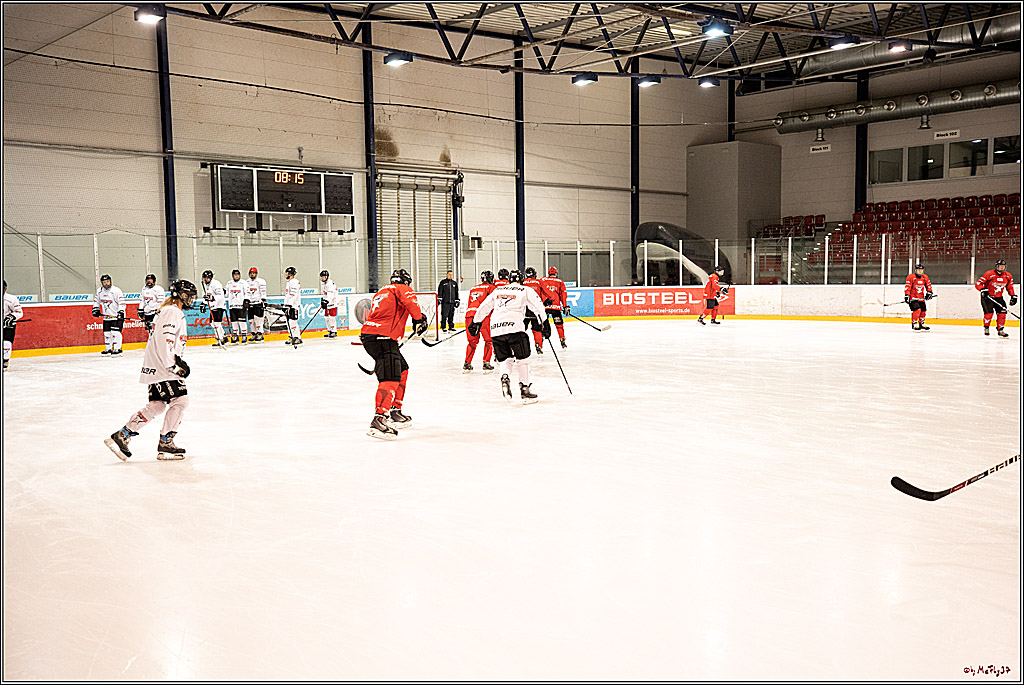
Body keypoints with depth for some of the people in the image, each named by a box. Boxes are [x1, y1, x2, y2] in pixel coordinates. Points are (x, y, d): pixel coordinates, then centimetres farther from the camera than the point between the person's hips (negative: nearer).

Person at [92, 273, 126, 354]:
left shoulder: (116, 290, -14)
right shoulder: (99, 291, 5)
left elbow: (121, 302, -16)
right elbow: (96, 301, 19)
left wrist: (121, 312, -25)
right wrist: (95, 309, 6)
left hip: (117, 315, -6)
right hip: (107, 316, 6)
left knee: (115, 332, -13)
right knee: (106, 332, 8)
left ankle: (117, 349, -7)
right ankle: (108, 349, 18)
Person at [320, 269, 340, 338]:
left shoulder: (330, 283, -19)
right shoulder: (323, 283, 13)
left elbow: (330, 294, -29)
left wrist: (326, 301, -37)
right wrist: (322, 300, 15)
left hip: (332, 302, -10)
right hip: (327, 302, 10)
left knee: (332, 316, -13)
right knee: (326, 316, 10)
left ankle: (334, 332, -10)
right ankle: (330, 331, 19)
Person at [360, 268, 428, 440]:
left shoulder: (382, 292, 31)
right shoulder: (403, 289, 5)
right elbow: (410, 301, -18)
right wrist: (419, 319, -11)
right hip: (382, 337, -10)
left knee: (402, 369, 23)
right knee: (391, 377, -20)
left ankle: (395, 412, 28)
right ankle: (379, 420, -34)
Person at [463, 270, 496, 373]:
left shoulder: (473, 288, 27)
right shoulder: (490, 287, 10)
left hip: (469, 314, 5)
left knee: (472, 341, 17)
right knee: (489, 340, 8)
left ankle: (467, 364, 14)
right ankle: (486, 364, 1)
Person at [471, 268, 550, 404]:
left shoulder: (498, 290, 25)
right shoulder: (525, 290, 14)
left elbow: (483, 307, 28)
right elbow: (538, 306, 5)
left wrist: (477, 322, 36)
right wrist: (545, 323, 6)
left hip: (495, 329, 4)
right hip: (514, 327, -4)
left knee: (505, 359, 16)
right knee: (522, 358, 6)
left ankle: (504, 377, -12)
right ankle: (524, 390, 2)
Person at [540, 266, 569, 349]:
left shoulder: (542, 280, 9)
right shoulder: (560, 282, 9)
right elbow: (563, 295, 2)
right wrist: (565, 306, 3)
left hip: (544, 305, 0)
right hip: (556, 306, 0)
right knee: (559, 324, 10)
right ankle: (562, 341, 8)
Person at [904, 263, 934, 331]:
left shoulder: (925, 277, 6)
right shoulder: (911, 277, -12)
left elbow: (928, 285, 16)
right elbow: (907, 287, -14)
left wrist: (929, 292, 3)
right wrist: (907, 295, -20)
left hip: (921, 298, 6)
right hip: (913, 297, -6)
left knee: (923, 310, 8)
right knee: (917, 309, -20)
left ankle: (921, 324, 28)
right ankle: (914, 324, -10)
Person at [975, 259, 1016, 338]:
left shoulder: (1008, 276, 1)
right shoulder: (989, 274, -17)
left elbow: (1010, 287, 16)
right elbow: (978, 284, -15)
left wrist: (1013, 296, 8)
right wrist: (983, 290, -31)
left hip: (999, 297, 5)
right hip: (987, 296, -5)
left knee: (1002, 312, -6)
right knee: (989, 312, -16)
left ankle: (1000, 330, 7)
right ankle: (986, 328, 9)